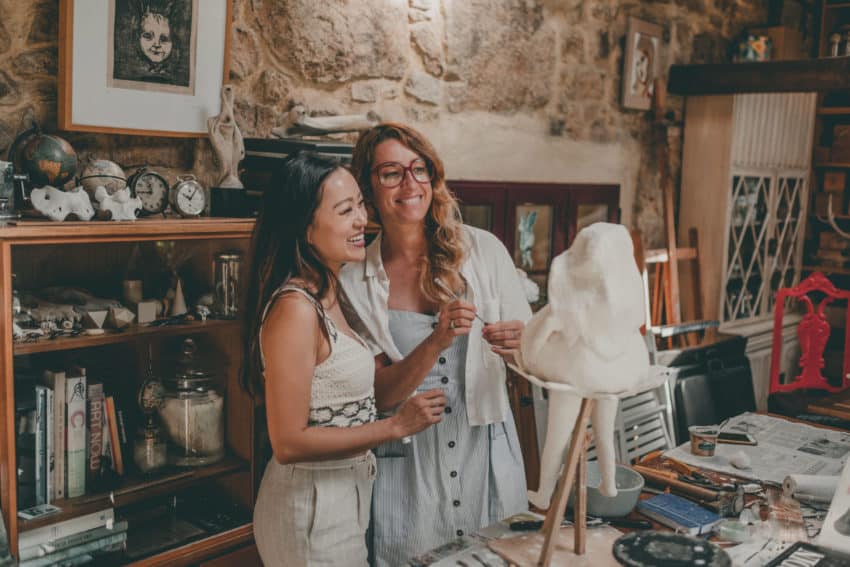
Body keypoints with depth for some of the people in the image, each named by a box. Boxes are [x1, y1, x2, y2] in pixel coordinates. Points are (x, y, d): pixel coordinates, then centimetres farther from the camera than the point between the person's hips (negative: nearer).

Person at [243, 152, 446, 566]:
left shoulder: (327, 296, 5)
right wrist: (397, 426, -21)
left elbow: (366, 389, 5)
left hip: (346, 495, 9)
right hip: (312, 505, -9)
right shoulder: (294, 307, -24)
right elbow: (289, 442, -24)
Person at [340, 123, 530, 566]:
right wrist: (437, 342, -26)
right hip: (406, 463, -1)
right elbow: (380, 395, -9)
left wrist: (517, 342, -20)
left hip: (486, 449, 2)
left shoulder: (483, 249, -4)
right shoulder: (354, 281, -6)